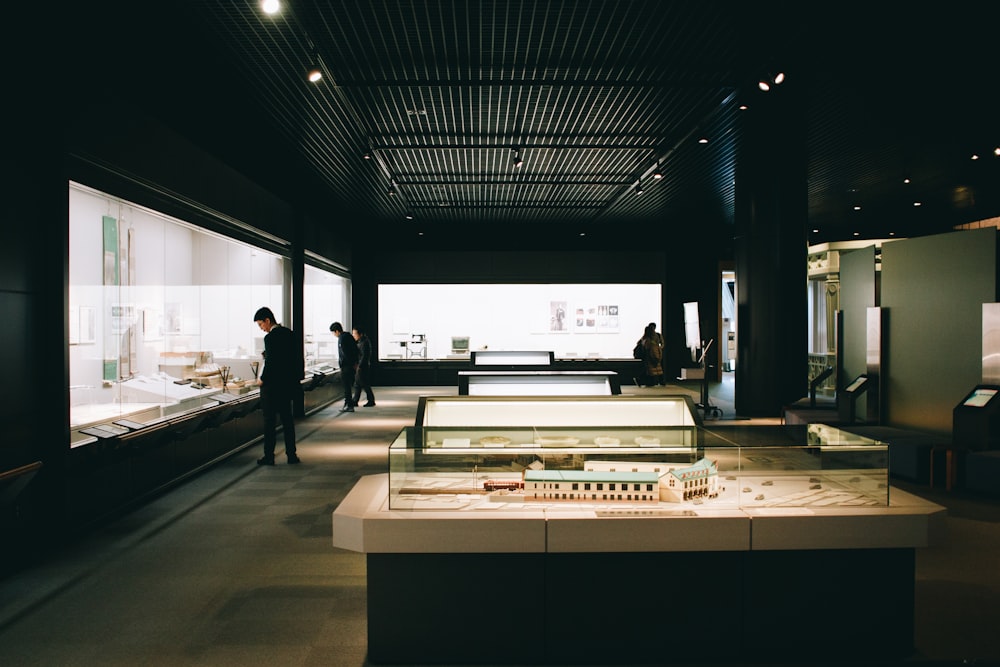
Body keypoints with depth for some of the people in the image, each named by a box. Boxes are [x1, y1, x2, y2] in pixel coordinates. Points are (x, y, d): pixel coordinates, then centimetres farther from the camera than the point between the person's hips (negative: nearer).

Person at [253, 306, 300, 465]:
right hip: (287, 383, 8)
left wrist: (262, 379, -6)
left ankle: (269, 456, 8)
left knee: (269, 421, 2)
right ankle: (291, 454, 16)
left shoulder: (270, 338, -18)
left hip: (272, 386, -8)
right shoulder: (288, 333, 6)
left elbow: (270, 363, -20)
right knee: (287, 419, 13)